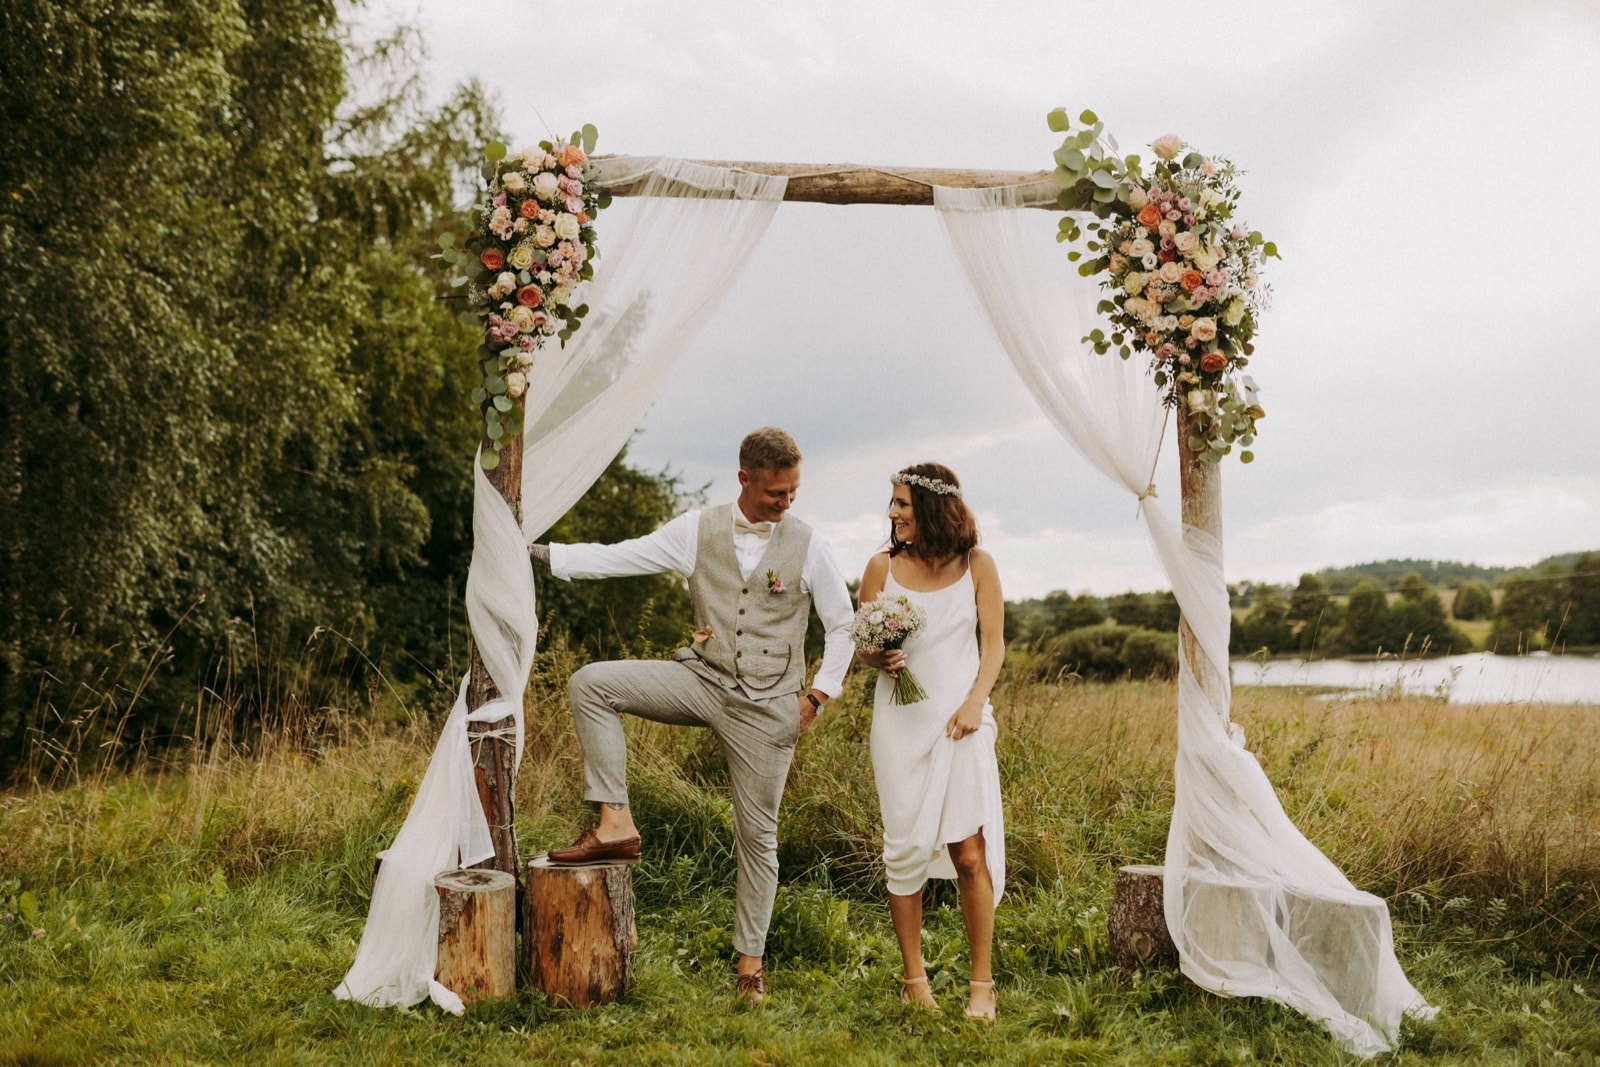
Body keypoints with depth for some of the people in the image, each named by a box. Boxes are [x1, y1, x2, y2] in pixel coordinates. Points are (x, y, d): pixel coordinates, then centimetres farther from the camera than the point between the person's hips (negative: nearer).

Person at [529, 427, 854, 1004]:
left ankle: (750, 960, 19)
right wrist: (541, 554, -10)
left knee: (757, 833, 3)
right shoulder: (699, 530, 0)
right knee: (592, 683, -17)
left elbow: (842, 625, 5)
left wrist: (818, 695, -3)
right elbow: (617, 556, -1)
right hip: (703, 680, 2)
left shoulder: (808, 545, -2)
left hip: (767, 705, -2)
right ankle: (615, 823, -14)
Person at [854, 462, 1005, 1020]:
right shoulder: (882, 567, 5)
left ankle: (981, 983, 4)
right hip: (900, 719, 1)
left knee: (970, 852, -7)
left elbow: (993, 643, 4)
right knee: (905, 849, 2)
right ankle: (914, 979, 15)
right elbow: (862, 645, 9)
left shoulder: (976, 565, 3)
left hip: (961, 720, -1)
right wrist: (880, 658, -14)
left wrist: (975, 702, -9)